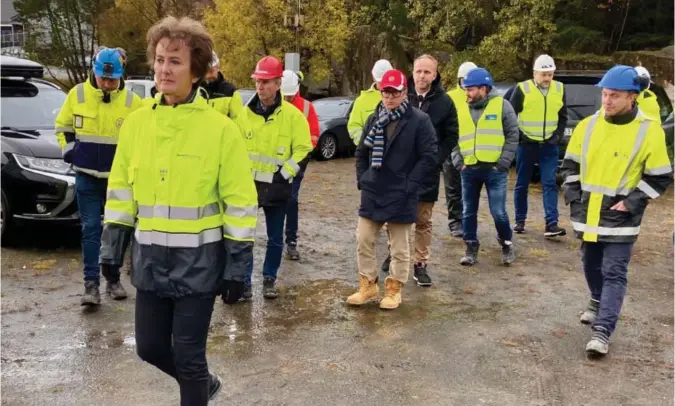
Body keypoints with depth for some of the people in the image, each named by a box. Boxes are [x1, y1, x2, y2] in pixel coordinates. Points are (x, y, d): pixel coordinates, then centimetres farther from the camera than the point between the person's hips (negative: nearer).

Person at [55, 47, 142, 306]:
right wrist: (68, 149, 1)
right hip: (87, 176, 0)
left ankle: (113, 279, 22)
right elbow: (63, 126, 11)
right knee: (90, 229, -2)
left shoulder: (132, 101, -6)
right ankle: (91, 284, 0)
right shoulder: (77, 94, -3)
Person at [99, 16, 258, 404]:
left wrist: (237, 265, -10)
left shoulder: (220, 128, -11)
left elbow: (240, 203, -10)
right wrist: (112, 248, 8)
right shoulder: (136, 123, 2)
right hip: (150, 259, 5)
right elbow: (121, 191, 10)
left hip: (198, 261, -5)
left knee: (188, 354, 4)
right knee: (150, 347, 16)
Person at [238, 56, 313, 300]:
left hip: (277, 187, -1)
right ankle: (244, 281, 12)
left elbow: (303, 150, -4)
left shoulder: (293, 115, -6)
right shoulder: (244, 113, 1)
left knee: (275, 238, 9)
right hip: (247, 184, 2)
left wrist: (284, 174, -11)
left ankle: (269, 279, 25)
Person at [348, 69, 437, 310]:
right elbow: (362, 153, 16)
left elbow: (430, 156, -11)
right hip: (372, 193, 5)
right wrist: (362, 179, 5)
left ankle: (394, 289, 22)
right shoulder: (374, 119, 8)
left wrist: (409, 184, -14)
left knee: (400, 247, 7)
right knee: (363, 241, 8)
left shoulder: (419, 120, -9)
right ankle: (368, 286, 22)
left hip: (401, 196, -5)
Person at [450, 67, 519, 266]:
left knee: (498, 212, -3)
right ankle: (471, 248, 22)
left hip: (494, 169, -4)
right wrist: (458, 162, 0)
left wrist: (503, 163, -9)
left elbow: (512, 136, -3)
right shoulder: (462, 110, 9)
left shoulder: (502, 105, -2)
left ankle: (507, 244, 21)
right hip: (469, 170, 4)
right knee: (469, 212, 9)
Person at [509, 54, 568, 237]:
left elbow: (563, 117, 14)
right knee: (522, 184, 7)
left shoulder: (559, 89, 4)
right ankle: (520, 221, 20)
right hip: (526, 145, -2)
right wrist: (518, 137, -6)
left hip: (549, 146, 2)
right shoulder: (522, 89, -8)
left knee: (550, 184, -4)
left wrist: (558, 136, 4)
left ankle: (551, 224, -5)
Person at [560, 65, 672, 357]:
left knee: (614, 273, -4)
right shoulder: (587, 126, 2)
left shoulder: (649, 132, -10)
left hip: (620, 218, -4)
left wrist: (632, 202, -12)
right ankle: (598, 301, 45)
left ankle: (602, 331, -3)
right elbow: (570, 164, 13)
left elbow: (660, 178, -5)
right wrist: (572, 194, 2)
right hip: (587, 214, 5)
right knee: (591, 266, 19)